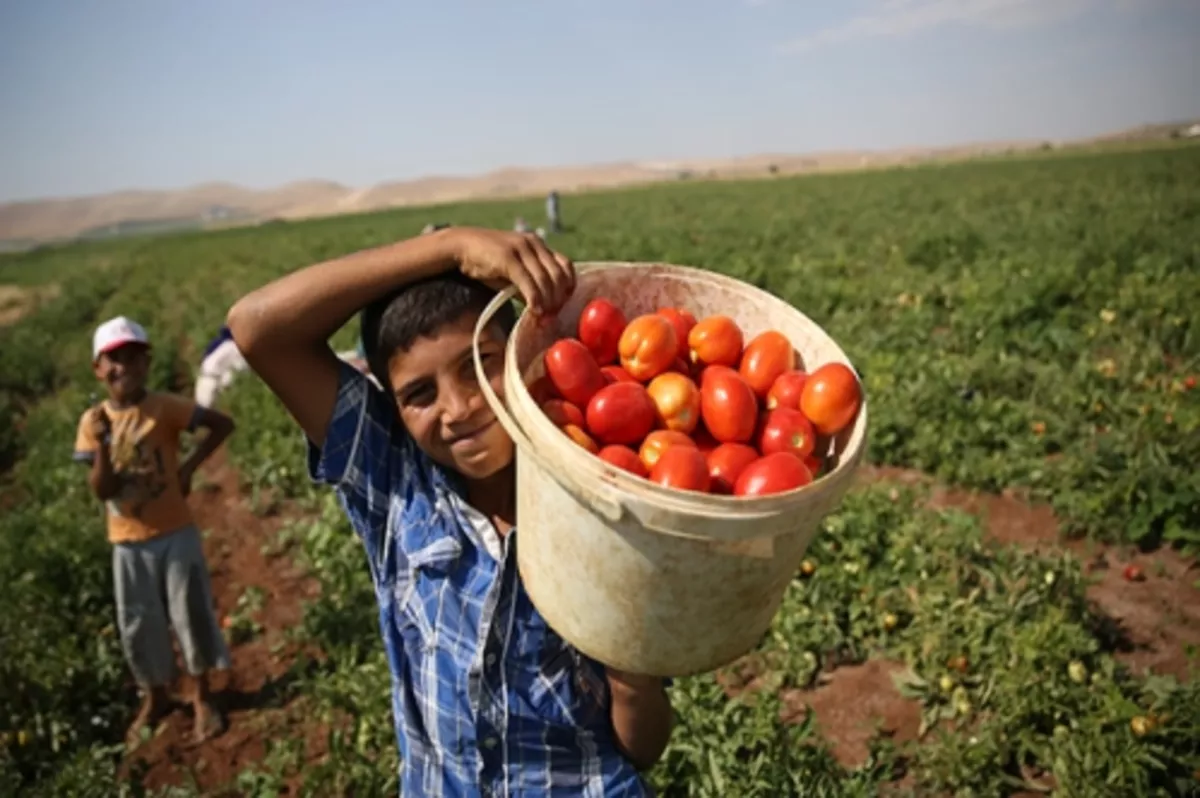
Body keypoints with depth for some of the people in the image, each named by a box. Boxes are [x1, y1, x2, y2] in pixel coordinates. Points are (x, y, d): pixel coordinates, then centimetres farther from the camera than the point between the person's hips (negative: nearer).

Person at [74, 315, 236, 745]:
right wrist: (104, 446, -24)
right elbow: (101, 491, -9)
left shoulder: (165, 408, -12)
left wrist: (189, 467, -12)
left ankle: (201, 698, 25)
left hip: (176, 533, -2)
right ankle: (154, 699, 34)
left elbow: (223, 424, -11)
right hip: (128, 543, 2)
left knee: (191, 614, 6)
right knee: (138, 626, 12)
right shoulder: (93, 421, -5)